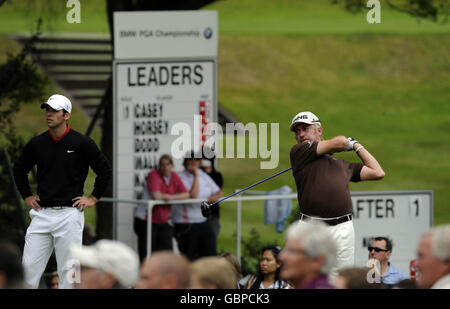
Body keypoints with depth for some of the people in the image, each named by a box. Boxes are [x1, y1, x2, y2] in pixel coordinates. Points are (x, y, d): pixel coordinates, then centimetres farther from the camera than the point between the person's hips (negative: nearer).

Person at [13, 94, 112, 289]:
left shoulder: (82, 143, -3)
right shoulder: (36, 144, 7)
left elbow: (105, 170, 3)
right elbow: (19, 169, 23)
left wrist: (93, 198, 1)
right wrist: (27, 196, 15)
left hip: (70, 214, -4)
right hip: (42, 213, 4)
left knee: (68, 272, -1)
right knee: (29, 268, -2)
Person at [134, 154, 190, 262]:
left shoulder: (174, 177, 7)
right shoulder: (153, 175, -12)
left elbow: (187, 194, 0)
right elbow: (156, 196, -25)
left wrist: (172, 197, -15)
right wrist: (166, 196, -5)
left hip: (164, 221, 6)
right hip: (146, 220, -6)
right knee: (147, 254, -4)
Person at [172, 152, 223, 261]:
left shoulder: (204, 176, 11)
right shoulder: (181, 178, -9)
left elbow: (219, 191, 15)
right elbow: (193, 195, -22)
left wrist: (215, 197, -7)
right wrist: (195, 175, -17)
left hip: (203, 222, 6)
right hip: (185, 226, -6)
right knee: (188, 259, 1)